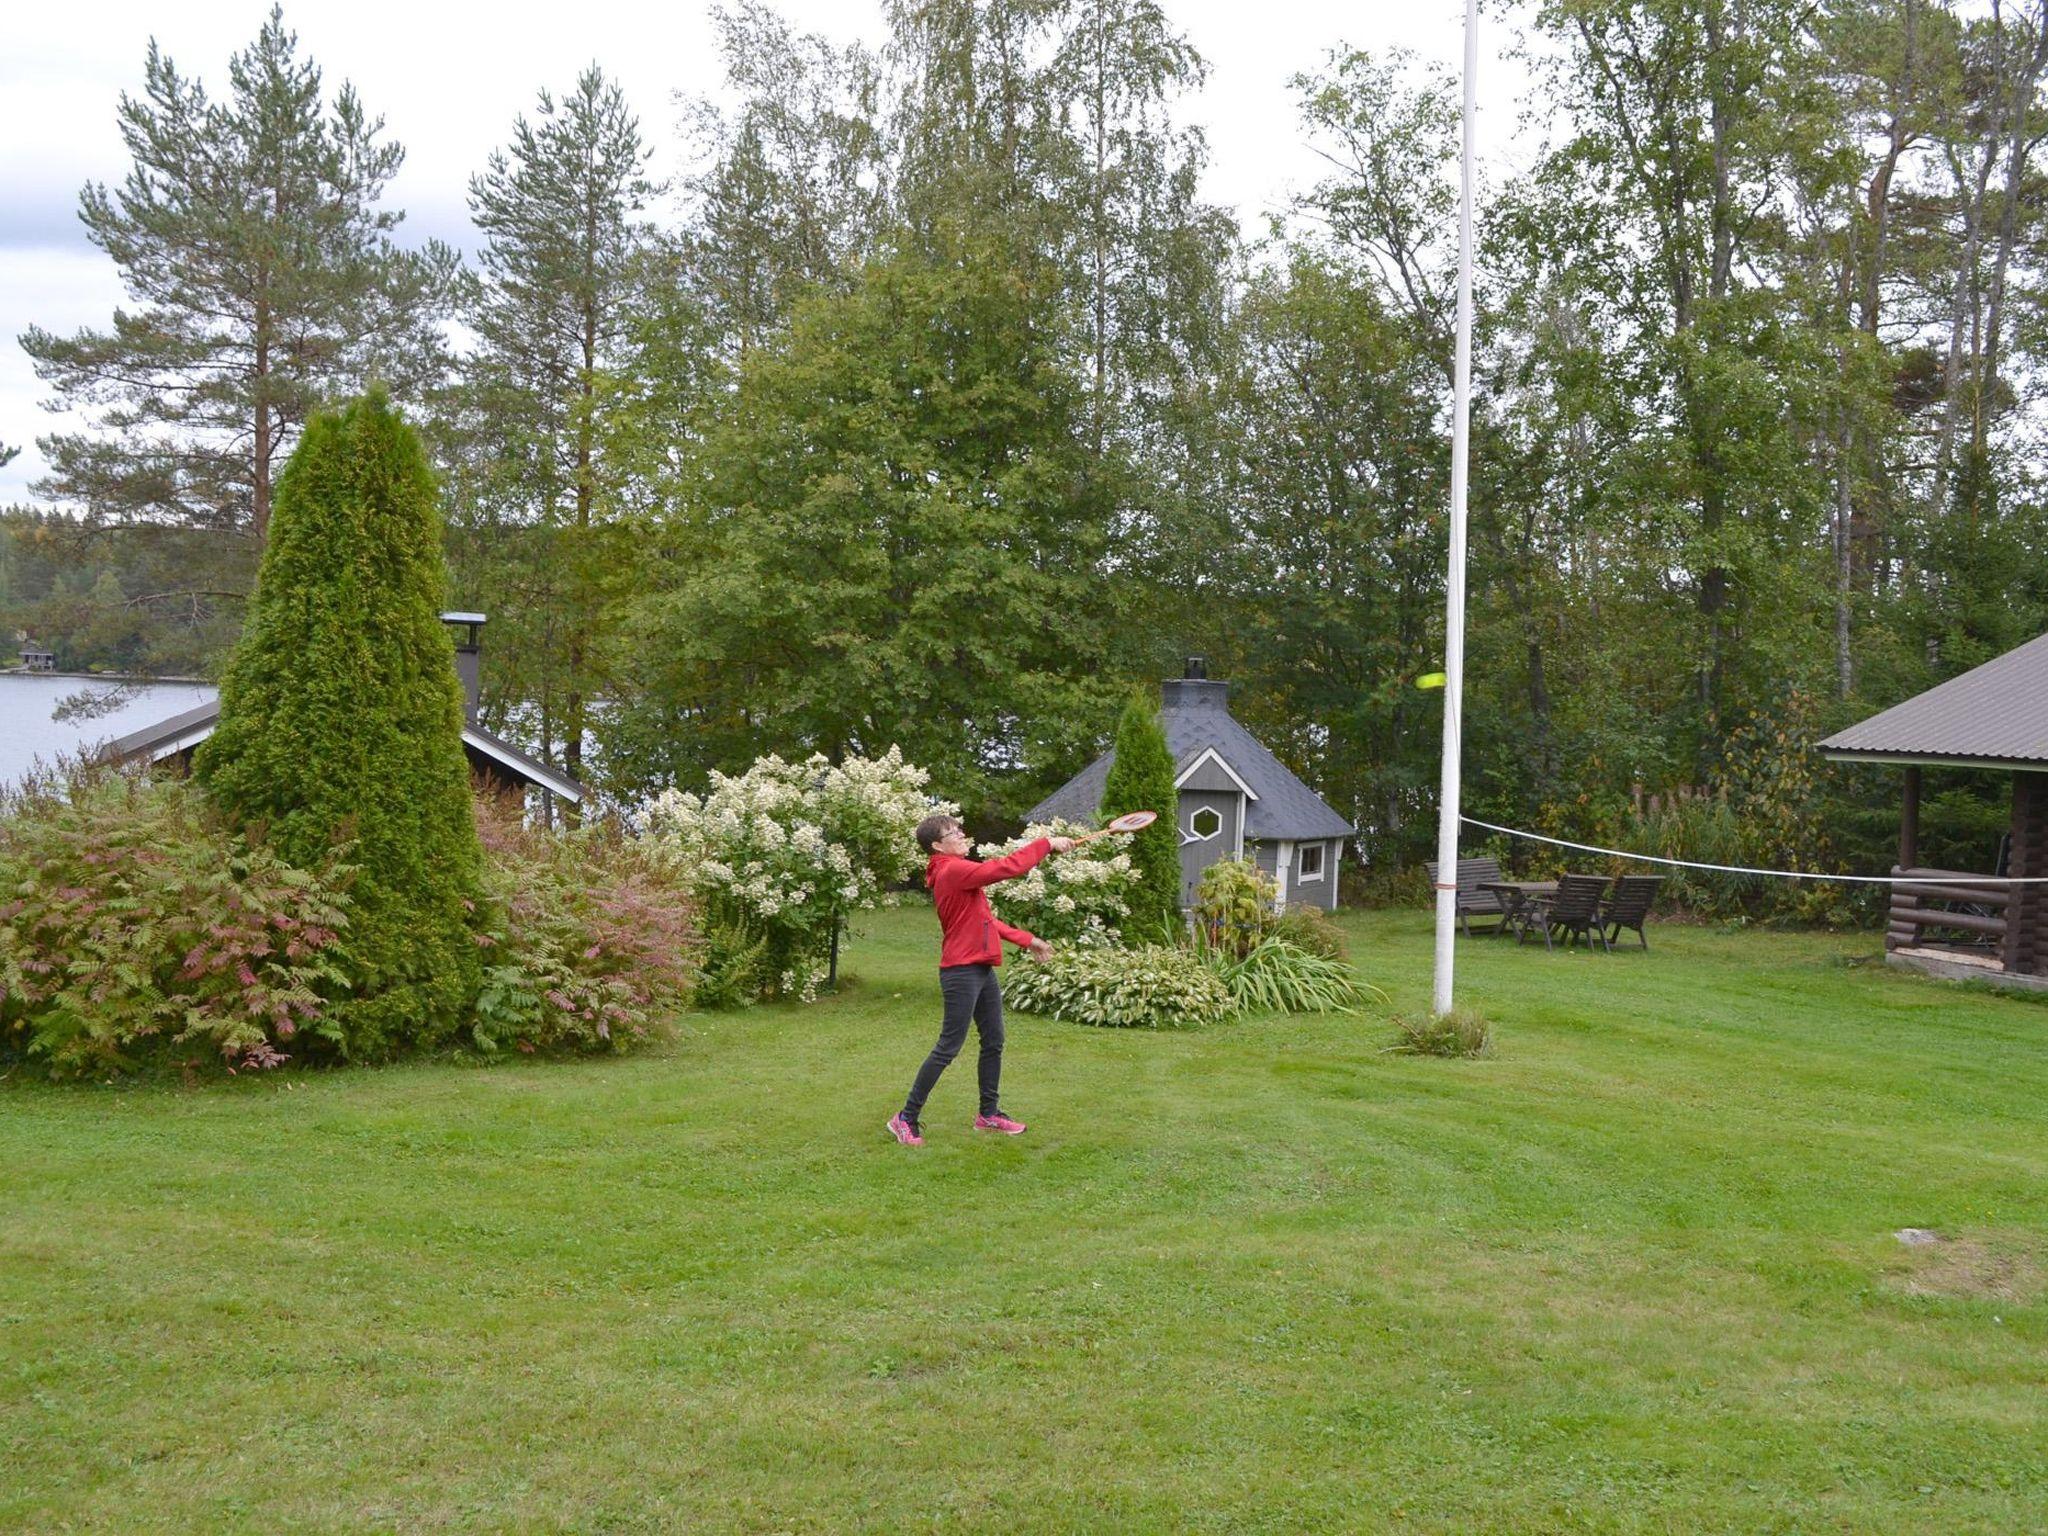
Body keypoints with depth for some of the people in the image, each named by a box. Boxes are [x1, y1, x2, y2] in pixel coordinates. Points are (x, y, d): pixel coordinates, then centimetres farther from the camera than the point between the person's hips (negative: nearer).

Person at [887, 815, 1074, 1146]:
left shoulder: (958, 871, 14)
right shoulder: (953, 871, -17)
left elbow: (984, 919, 20)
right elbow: (1007, 867, -23)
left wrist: (1027, 940, 19)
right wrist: (1047, 844, -14)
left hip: (981, 969, 10)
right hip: (961, 971, -10)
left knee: (994, 1042, 15)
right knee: (948, 1048, -5)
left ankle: (989, 1113, 27)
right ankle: (906, 1118, 3)